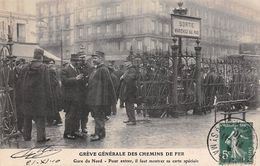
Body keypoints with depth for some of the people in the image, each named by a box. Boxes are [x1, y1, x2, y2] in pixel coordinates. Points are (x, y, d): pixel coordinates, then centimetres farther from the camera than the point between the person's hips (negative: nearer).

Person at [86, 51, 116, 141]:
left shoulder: (103, 69, -15)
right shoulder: (96, 69, 16)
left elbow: (108, 84, -18)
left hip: (99, 98, -10)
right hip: (94, 98, 10)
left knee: (99, 116, -3)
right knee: (97, 115, 17)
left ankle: (99, 134, 4)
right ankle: (98, 132, 27)